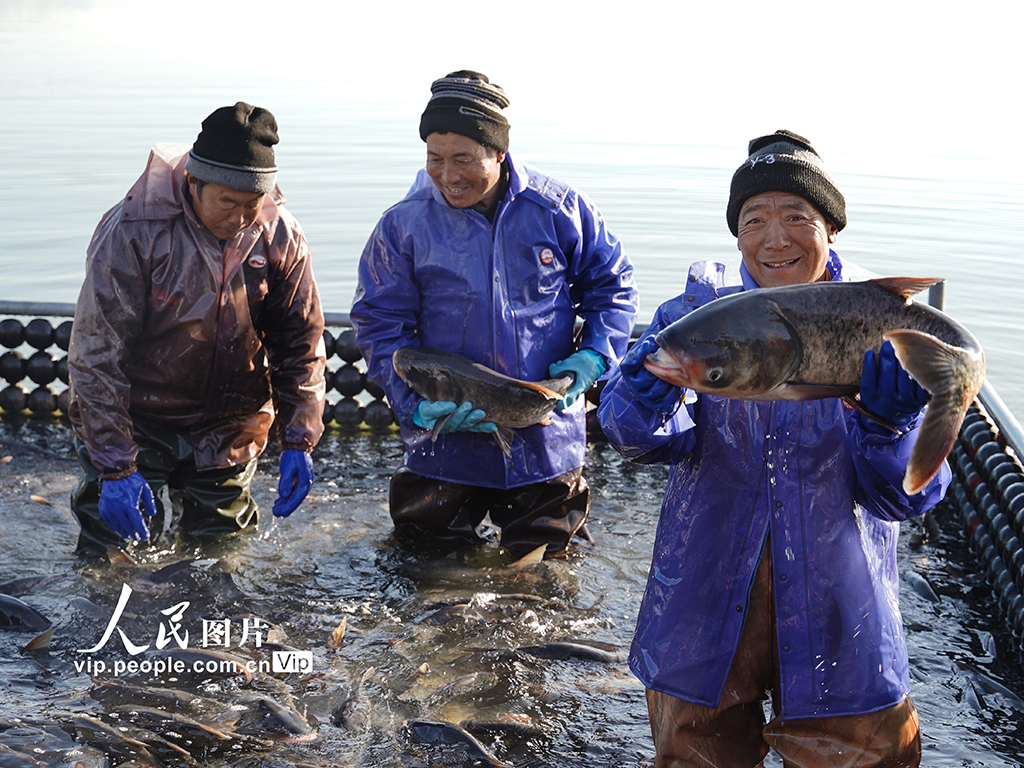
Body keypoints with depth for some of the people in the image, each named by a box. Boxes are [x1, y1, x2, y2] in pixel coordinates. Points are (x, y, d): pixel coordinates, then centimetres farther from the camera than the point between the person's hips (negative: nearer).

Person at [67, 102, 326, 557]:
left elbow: (301, 342, 0)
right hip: (136, 421, -3)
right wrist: (115, 465, -22)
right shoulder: (132, 232, -21)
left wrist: (298, 440, -6)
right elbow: (95, 354, -19)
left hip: (229, 430, 3)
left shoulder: (279, 236, -10)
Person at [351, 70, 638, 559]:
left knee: (541, 556, 18)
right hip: (445, 446, 0)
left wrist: (592, 357, -10)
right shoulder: (404, 225, -6)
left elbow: (611, 286, 7)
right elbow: (381, 325, -4)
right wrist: (419, 405, -17)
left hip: (546, 440, 0)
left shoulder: (559, 210, -5)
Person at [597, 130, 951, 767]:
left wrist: (888, 425, -29)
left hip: (837, 606, -1)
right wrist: (646, 407, -38)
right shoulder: (700, 309, -4)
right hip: (708, 593, 1)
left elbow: (902, 499, -10)